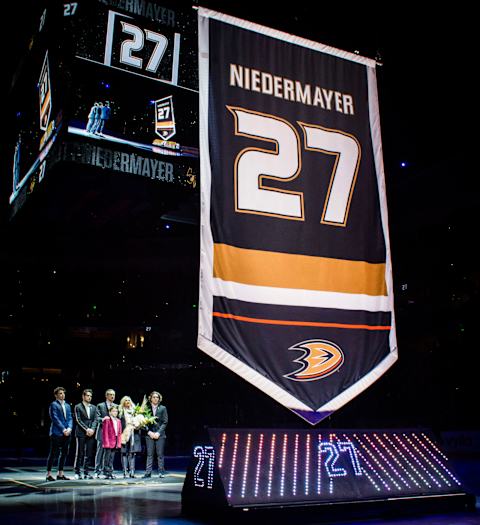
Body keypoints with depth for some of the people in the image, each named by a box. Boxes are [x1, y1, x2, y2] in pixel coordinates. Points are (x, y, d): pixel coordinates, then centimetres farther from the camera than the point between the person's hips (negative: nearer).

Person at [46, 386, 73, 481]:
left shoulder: (67, 406, 18)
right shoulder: (53, 405, -3)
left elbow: (70, 418, 13)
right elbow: (55, 418, -12)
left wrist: (69, 428, -6)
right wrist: (63, 429, -16)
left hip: (66, 433, 7)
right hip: (57, 433, -7)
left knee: (64, 453, 8)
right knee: (53, 454, -4)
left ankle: (60, 473, 15)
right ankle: (49, 473, 3)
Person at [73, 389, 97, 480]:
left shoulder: (93, 407, 17)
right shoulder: (78, 407, 2)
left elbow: (95, 420, 10)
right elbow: (78, 420, -6)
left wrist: (92, 429, -7)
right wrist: (86, 429, -14)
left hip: (91, 433, 4)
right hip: (81, 433, -4)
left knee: (89, 454, 3)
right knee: (80, 453, -3)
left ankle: (87, 473, 7)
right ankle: (77, 472, 3)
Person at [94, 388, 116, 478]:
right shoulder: (100, 406, 4)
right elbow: (97, 418, -4)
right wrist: (102, 419, -24)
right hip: (102, 432, -3)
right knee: (100, 452, 0)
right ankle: (98, 471, 6)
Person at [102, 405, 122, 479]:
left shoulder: (118, 421, 14)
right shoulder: (107, 420, -6)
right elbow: (105, 432, -10)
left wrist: (119, 443, 7)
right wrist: (106, 442, -14)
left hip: (115, 443, 6)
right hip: (109, 442, -6)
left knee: (112, 459, 10)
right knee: (107, 458, -3)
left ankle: (110, 473, 13)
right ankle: (107, 473, 2)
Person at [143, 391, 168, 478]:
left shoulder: (163, 408, 5)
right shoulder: (146, 408, 6)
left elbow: (165, 422, 1)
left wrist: (158, 433, -9)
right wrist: (149, 432, -7)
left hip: (159, 434, -1)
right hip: (149, 434, 1)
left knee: (160, 454, 1)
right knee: (149, 454, 1)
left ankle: (161, 472, 7)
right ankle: (148, 472, 4)